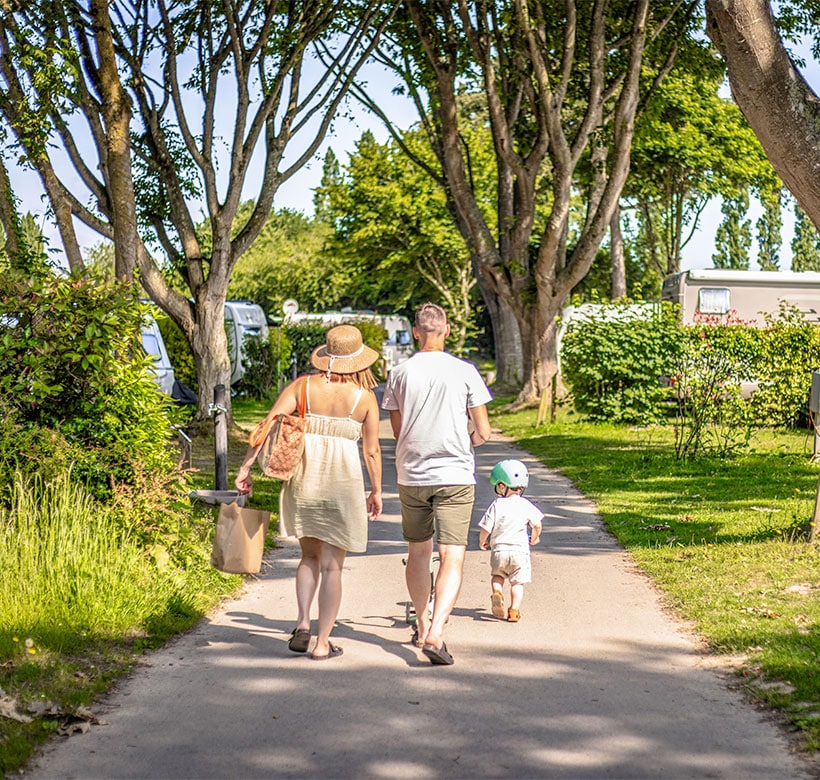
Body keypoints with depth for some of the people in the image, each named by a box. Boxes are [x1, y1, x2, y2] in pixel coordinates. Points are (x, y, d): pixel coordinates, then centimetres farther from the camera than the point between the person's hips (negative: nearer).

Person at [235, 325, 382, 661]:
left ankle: (303, 623, 3)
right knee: (331, 565, 6)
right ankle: (322, 643, 8)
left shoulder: (303, 386, 1)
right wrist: (376, 491, 15)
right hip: (343, 483, -2)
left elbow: (269, 424, -8)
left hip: (302, 479, 2)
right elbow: (372, 451, 2)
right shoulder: (364, 397, -2)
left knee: (310, 556, 20)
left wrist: (247, 465, -5)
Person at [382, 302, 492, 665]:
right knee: (452, 557, -4)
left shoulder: (400, 373, 0)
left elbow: (397, 430, 10)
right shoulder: (464, 371, -6)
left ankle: (422, 626, 32)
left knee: (418, 553, 18)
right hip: (455, 475, -3)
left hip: (411, 475, 3)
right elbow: (483, 432, -2)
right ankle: (436, 631, -21)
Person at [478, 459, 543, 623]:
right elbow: (537, 525, 2)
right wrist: (534, 538, 23)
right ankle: (514, 610, -2)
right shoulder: (526, 505, -2)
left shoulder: (496, 505, -6)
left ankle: (497, 592, -6)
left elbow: (485, 529, -5)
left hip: (499, 550, 0)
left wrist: (482, 542, 15)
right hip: (520, 550, 0)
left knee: (497, 575, 21)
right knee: (518, 582, 8)